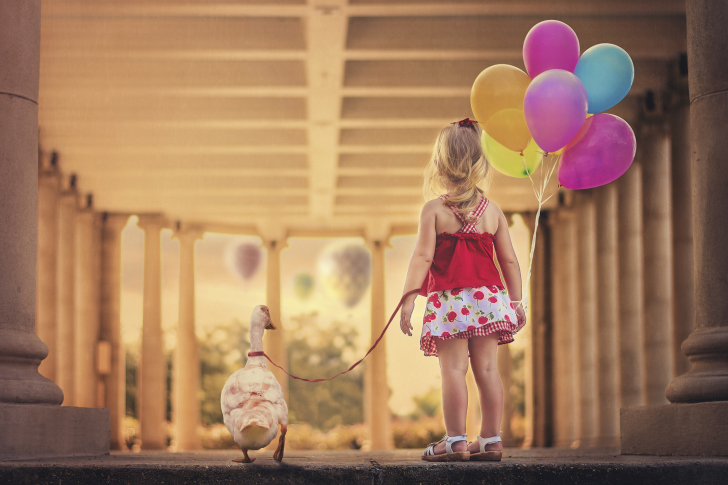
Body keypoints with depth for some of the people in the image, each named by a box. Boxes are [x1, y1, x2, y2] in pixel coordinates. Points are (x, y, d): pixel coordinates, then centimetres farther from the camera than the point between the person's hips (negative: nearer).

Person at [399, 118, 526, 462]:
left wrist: (408, 298, -9)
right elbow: (509, 260, 9)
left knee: (453, 368, -4)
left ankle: (456, 440, -7)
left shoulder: (434, 210, -3)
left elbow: (423, 256, -10)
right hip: (487, 297, 4)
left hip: (448, 300, -4)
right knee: (486, 367, 6)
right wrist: (516, 300, 16)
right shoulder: (493, 211, 8)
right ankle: (491, 440, 8)